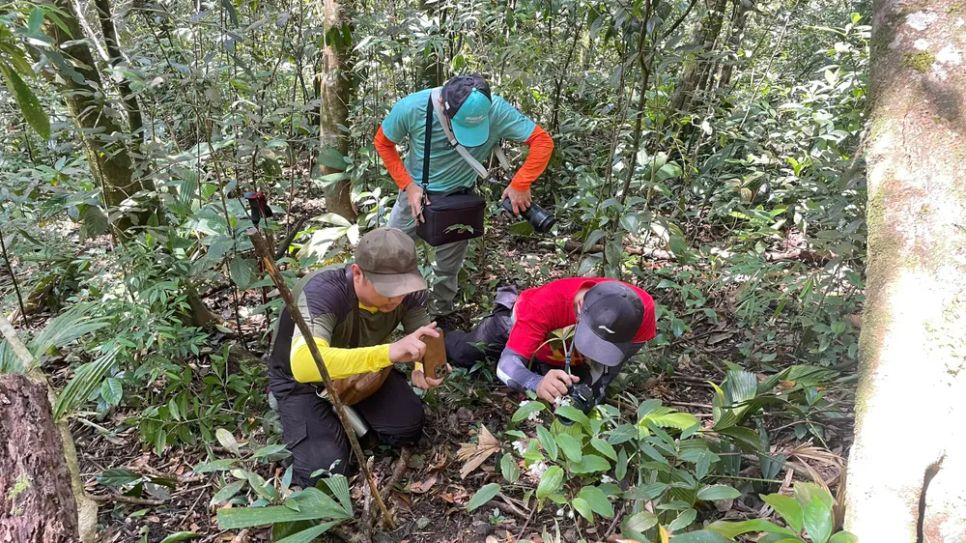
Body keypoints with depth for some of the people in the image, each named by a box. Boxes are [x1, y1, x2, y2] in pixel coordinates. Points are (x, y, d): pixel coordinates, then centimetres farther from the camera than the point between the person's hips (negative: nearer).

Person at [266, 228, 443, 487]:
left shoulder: (407, 290, -23)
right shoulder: (323, 291, -40)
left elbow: (424, 338, -10)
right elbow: (304, 363, -55)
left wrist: (425, 367, -36)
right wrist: (389, 352, -66)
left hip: (363, 370, 5)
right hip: (302, 380, -4)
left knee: (408, 428, -10)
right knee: (324, 471, -18)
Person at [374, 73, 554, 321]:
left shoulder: (496, 111, -30)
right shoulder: (411, 108, -27)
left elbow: (542, 141, -23)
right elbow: (383, 143, -10)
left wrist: (520, 184, -31)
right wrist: (408, 185, -18)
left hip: (458, 199, 0)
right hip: (416, 193, 0)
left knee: (448, 268, 13)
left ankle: (440, 317, 37)